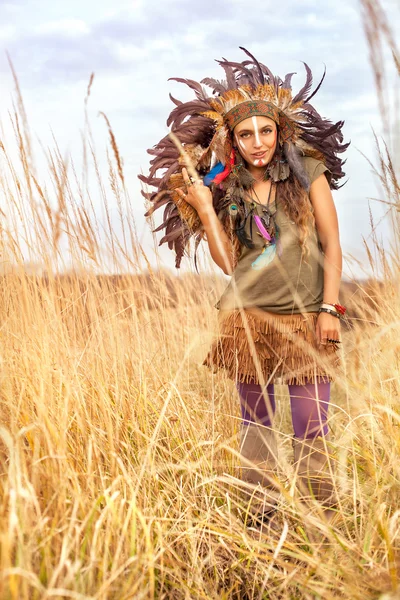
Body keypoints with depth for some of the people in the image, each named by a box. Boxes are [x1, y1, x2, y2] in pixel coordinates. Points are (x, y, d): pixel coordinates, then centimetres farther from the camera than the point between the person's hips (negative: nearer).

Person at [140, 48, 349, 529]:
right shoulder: (227, 189, 6)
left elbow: (331, 244, 0)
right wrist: (203, 208, -9)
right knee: (255, 422, 10)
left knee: (312, 428, -4)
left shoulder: (308, 172, 0)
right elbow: (228, 262, -1)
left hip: (305, 317, -2)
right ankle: (261, 518, 21)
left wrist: (330, 308, -8)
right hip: (248, 319, 3)